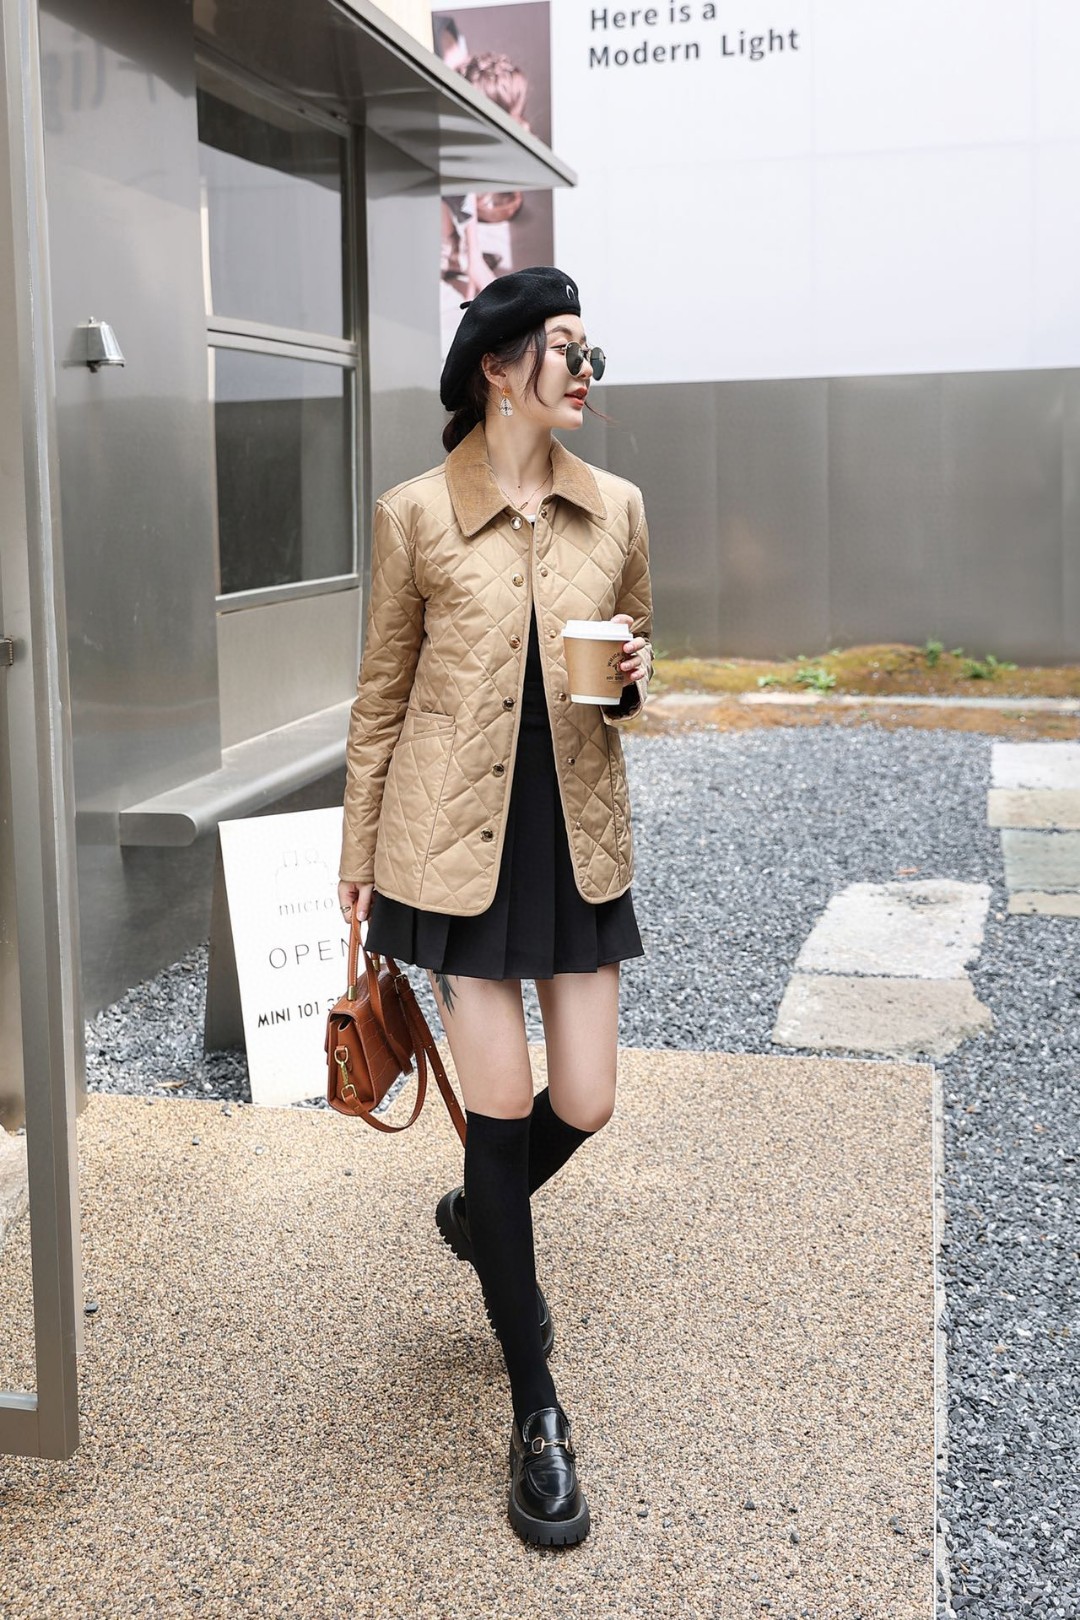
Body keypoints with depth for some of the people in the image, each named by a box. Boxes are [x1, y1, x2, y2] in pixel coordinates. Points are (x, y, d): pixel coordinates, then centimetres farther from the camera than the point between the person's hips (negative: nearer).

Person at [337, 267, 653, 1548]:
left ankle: (479, 1217, 43)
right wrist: (357, 853, 4)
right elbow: (383, 693, 3)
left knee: (584, 1105, 5)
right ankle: (536, 1416, 15)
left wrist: (635, 679, -7)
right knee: (503, 1110, -2)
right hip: (458, 843, -4)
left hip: (577, 842, 4)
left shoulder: (615, 508, 6)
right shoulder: (415, 515, -4)